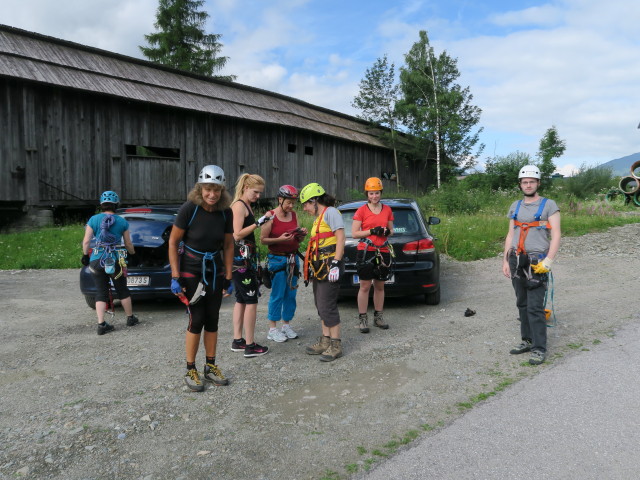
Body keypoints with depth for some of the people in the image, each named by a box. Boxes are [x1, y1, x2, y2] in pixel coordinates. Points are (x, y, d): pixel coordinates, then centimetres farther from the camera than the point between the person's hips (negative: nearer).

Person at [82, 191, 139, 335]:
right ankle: (130, 318, 27)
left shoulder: (94, 220, -1)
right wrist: (133, 253, 28)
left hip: (97, 260, 1)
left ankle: (101, 324, 2)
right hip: (116, 260, 0)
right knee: (123, 291, 14)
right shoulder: (122, 222, 0)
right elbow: (128, 244, 8)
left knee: (101, 293, 7)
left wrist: (85, 255, 12)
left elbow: (86, 241, -3)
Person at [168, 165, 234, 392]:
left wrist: (228, 277, 4)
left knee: (212, 320, 8)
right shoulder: (189, 209, -17)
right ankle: (190, 370, 13)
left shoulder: (226, 212, -6)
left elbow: (228, 245, 5)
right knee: (196, 320, -4)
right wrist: (175, 277, -15)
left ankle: (211, 367, 23)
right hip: (191, 271, -4)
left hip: (215, 271, 4)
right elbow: (173, 242, -11)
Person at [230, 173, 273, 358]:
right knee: (251, 301, -6)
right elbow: (237, 234, -20)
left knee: (241, 300, 13)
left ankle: (237, 341, 21)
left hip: (245, 258, 10)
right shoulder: (239, 205, -12)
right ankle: (250, 346, 0)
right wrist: (259, 223, -22)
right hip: (241, 259, -10)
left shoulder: (246, 206, 17)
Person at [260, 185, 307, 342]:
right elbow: (263, 239, -10)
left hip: (293, 258, 6)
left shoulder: (293, 215, 9)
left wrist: (302, 234, -6)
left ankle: (286, 325, 22)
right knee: (277, 295, -3)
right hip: (277, 260, -6)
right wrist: (280, 239, -22)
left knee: (291, 294, 8)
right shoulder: (271, 217, -8)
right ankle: (273, 329, 7)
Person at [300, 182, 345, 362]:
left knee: (327, 306, -8)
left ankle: (336, 345, 1)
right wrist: (309, 267, 22)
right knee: (321, 306, 12)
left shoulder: (330, 212, -8)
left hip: (329, 266, -10)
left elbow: (340, 238, -16)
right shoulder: (318, 218, 20)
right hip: (319, 267, 10)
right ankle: (325, 341, 21)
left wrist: (335, 264, -23)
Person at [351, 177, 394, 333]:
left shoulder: (387, 210, 10)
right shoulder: (361, 211, -2)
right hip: (366, 251, -4)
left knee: (380, 286, 11)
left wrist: (387, 232, -5)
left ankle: (378, 317, 22)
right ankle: (362, 319, 4)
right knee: (365, 286, -3)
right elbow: (354, 233, -6)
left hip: (383, 252, 4)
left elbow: (391, 230, 18)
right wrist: (372, 231, -16)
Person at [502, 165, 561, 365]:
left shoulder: (549, 205, -1)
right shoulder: (515, 206, 14)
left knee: (535, 307, -8)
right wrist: (505, 261, 11)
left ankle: (539, 348, 0)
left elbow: (556, 236, -6)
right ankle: (527, 340, 22)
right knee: (522, 304, 11)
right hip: (517, 261, 5)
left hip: (537, 263, -5)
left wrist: (548, 261, -16)